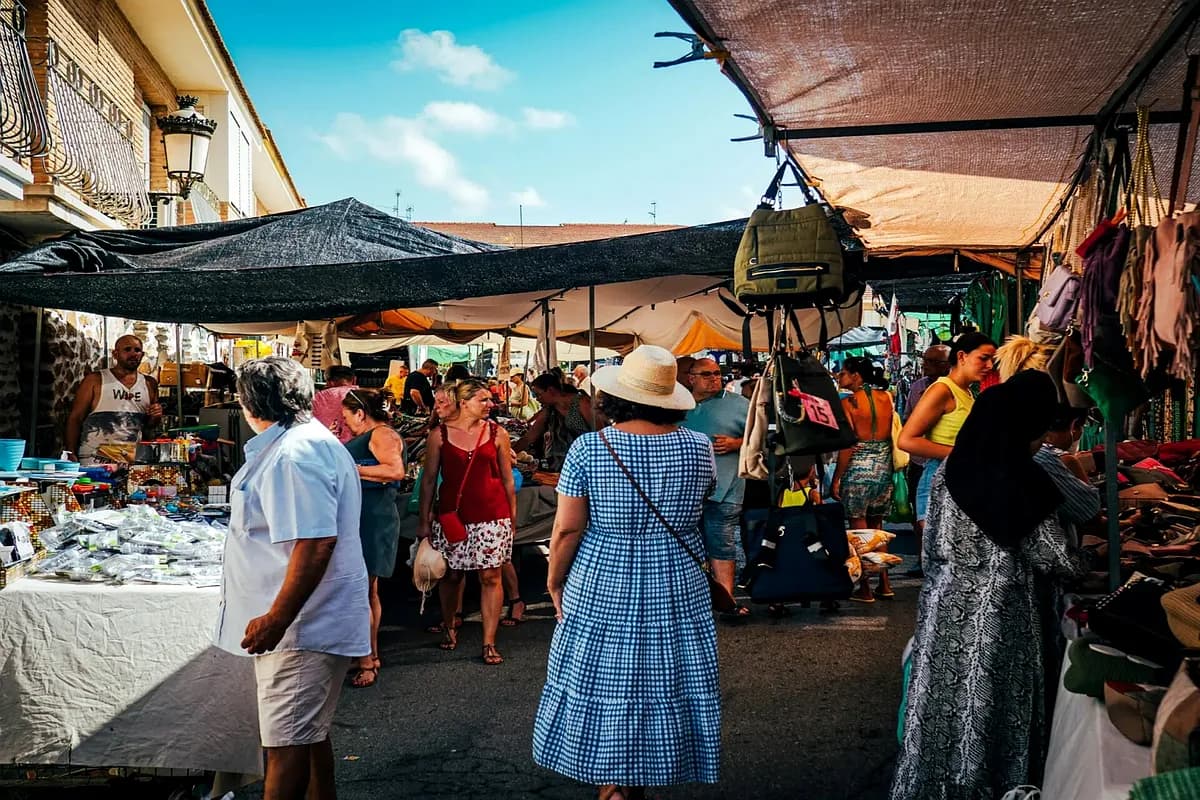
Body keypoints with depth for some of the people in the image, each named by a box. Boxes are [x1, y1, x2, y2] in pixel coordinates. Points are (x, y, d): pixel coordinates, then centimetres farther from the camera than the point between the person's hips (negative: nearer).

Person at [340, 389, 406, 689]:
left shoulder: (382, 434, -10)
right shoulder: (365, 438, 20)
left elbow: (396, 470, -27)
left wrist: (352, 469, -22)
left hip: (372, 521, -11)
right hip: (361, 520, 11)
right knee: (368, 591, 15)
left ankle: (366, 663, -3)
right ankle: (371, 655, 24)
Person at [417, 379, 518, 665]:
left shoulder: (498, 434, 1)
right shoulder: (439, 435, -1)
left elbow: (507, 479, 6)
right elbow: (429, 479, 3)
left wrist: (513, 516, 5)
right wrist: (424, 520, 2)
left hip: (492, 515, 0)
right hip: (452, 514, 0)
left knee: (490, 577, -1)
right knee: (451, 575, 12)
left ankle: (489, 643, 6)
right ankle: (449, 628, 35)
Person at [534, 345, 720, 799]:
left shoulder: (588, 448, -12)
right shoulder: (699, 448, -5)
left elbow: (567, 528, -10)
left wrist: (554, 579, 4)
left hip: (603, 585, -2)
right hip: (677, 588, 2)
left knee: (603, 681, 13)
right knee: (666, 682, 15)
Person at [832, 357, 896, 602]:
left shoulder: (849, 403, -11)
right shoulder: (886, 398, 5)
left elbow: (848, 445, -13)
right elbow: (892, 436, 8)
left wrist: (836, 478, -7)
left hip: (858, 469, -6)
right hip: (883, 467, 6)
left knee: (859, 529, 3)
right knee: (876, 527, 17)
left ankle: (865, 589, 6)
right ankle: (885, 584, 18)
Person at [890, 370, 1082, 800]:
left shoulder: (950, 470, -2)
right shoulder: (1024, 483, -15)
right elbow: (1051, 558, -7)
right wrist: (1086, 567, 11)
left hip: (946, 605, 4)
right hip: (999, 611, -4)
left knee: (943, 698, 13)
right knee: (990, 705, 10)